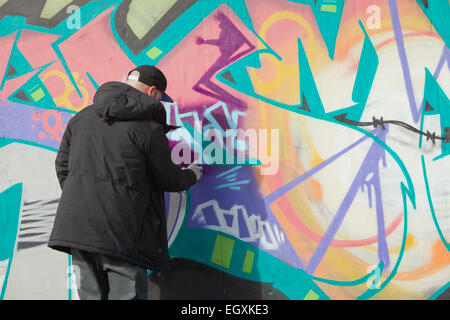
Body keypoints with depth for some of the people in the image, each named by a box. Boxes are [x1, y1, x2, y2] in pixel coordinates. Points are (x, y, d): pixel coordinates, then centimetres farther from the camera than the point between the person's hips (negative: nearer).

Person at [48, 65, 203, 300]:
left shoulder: (82, 117, 13)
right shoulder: (149, 127, -6)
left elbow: (63, 166, 17)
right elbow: (168, 180, 3)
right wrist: (192, 175, 23)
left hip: (76, 228, 6)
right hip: (121, 234, -6)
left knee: (90, 295, 13)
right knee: (126, 295, 2)